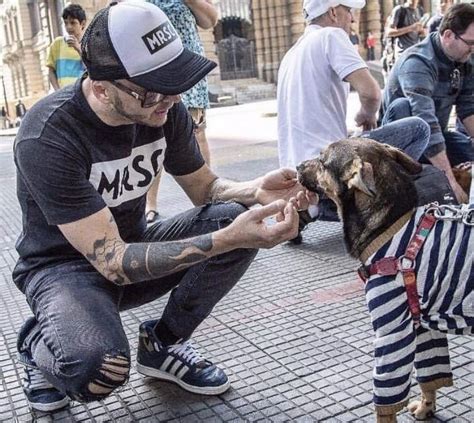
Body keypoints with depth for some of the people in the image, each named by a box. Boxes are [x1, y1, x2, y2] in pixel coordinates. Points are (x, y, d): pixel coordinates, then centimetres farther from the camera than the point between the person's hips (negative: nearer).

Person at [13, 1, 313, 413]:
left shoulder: (163, 109, -13)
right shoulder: (47, 137, -30)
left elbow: (205, 187, 1)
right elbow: (110, 259, -33)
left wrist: (256, 191, -23)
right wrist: (225, 240, -43)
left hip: (134, 247, 6)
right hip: (65, 265, -5)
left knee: (235, 216, -19)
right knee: (98, 367, -36)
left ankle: (162, 344, 1)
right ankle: (40, 344, 3)